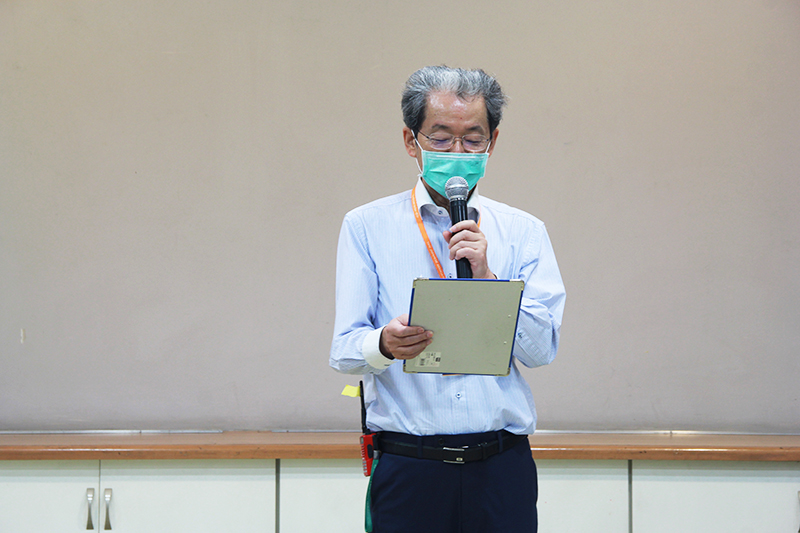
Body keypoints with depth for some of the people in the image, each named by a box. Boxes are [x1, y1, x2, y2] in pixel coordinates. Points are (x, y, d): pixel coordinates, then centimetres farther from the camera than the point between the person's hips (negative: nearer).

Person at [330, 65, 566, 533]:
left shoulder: (524, 232, 10)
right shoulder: (367, 227, 6)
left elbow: (542, 349, 1)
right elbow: (344, 349, -2)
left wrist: (486, 276, -10)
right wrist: (385, 345, -24)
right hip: (408, 471, -1)